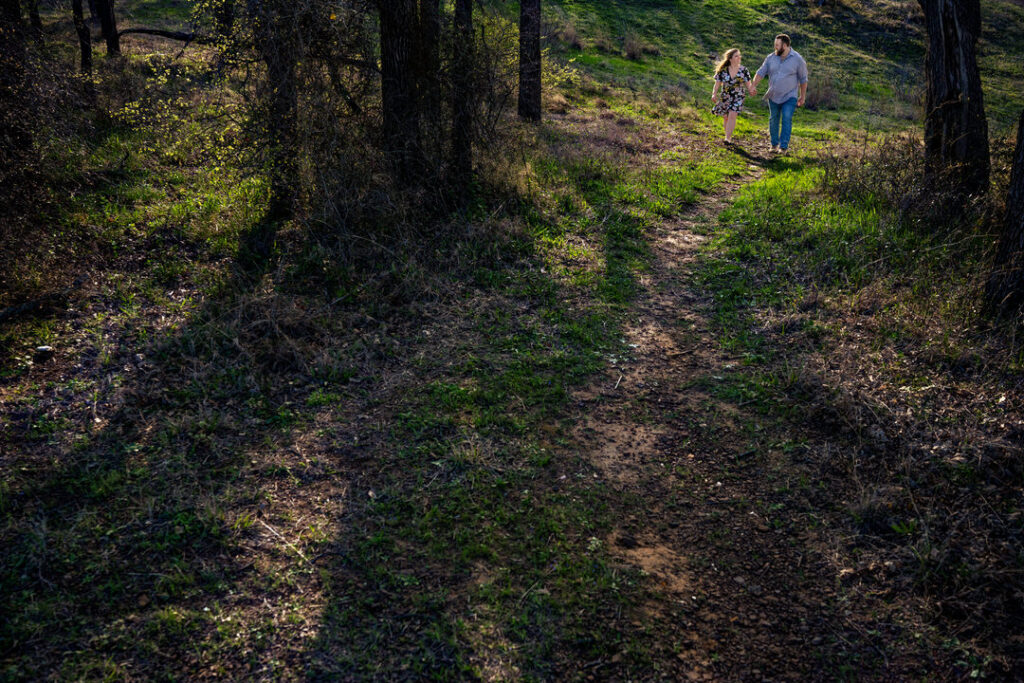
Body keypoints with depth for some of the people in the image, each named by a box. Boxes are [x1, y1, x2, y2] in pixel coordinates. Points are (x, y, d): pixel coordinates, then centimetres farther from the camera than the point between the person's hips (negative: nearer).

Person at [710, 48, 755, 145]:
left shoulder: (743, 70, -3)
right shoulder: (723, 71, -4)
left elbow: (748, 84, 1)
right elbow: (717, 84, -2)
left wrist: (751, 90, -20)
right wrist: (714, 94, -19)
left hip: (738, 97, -2)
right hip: (725, 97, 2)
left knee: (732, 115, -19)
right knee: (725, 117, 10)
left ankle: (728, 138, -18)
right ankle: (729, 135, 34)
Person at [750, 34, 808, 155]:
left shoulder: (797, 59, -8)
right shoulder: (771, 58, 0)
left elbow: (803, 79, -1)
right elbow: (761, 72, -1)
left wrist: (802, 96, 2)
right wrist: (753, 85, -17)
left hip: (789, 97, -4)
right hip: (773, 96, 4)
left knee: (787, 119, -15)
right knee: (773, 120, 9)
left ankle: (784, 146, -13)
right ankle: (774, 144, 23)